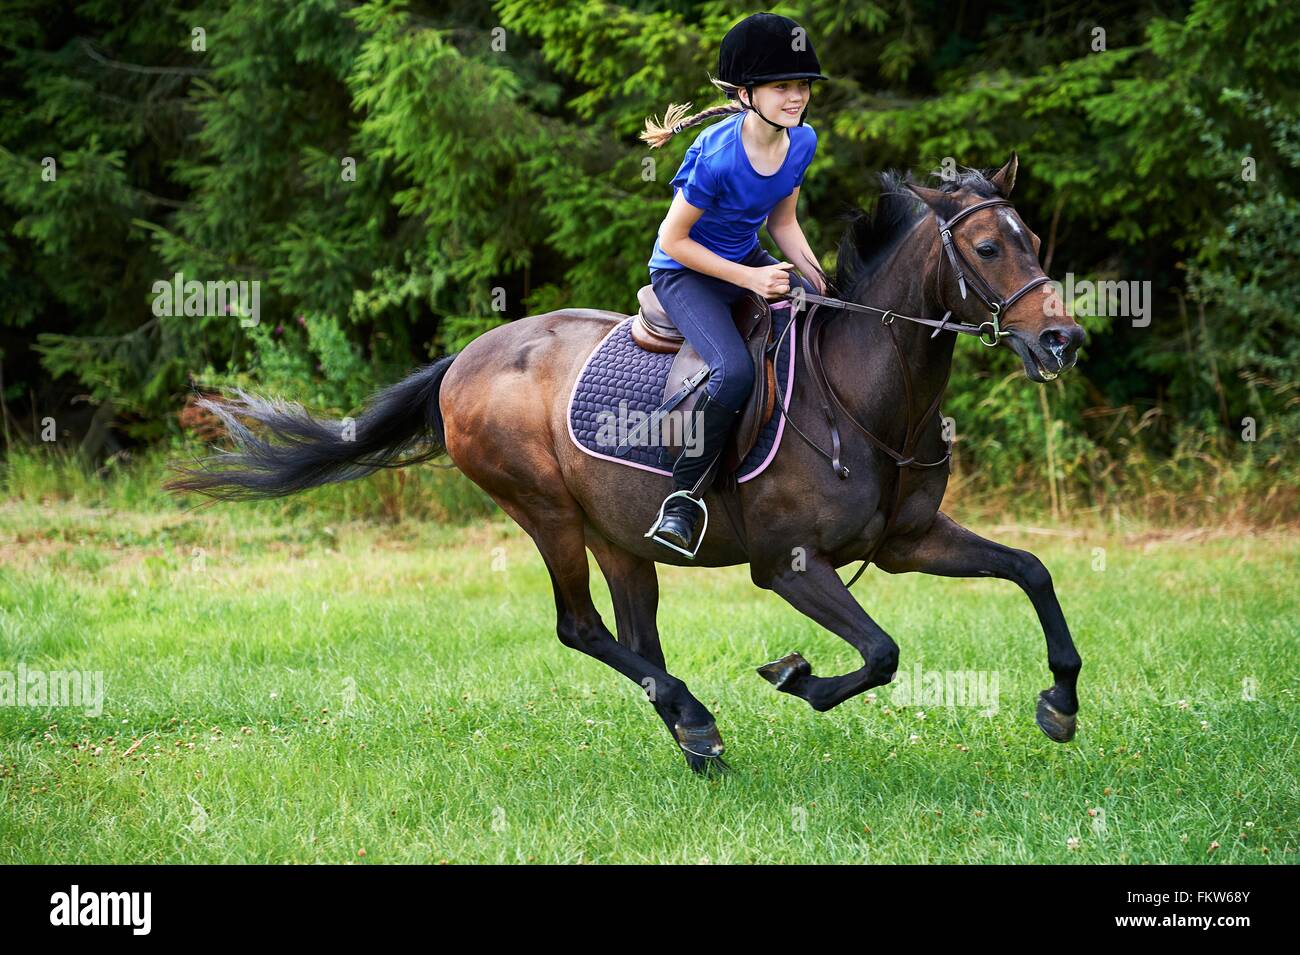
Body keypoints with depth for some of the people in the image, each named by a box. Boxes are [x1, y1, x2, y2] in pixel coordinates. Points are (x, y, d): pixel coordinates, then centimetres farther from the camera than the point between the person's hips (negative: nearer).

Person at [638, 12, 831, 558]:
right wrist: (750, 280, -23)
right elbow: (675, 239, -21)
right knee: (735, 370, -30)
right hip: (685, 271, -7)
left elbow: (782, 221, 7)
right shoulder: (717, 157, -29)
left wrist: (817, 279, -9)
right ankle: (684, 497, -15)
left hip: (749, 259, 7)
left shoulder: (802, 142, -7)